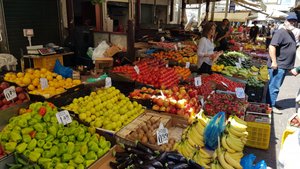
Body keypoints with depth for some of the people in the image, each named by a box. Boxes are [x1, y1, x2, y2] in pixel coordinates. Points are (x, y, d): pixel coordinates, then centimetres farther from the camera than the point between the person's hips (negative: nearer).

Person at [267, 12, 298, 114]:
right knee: (274, 86, -4)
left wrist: (290, 65, 25)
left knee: (276, 86, 16)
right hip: (278, 66, -10)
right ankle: (271, 106, 4)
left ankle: (272, 102, 27)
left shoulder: (291, 34, 18)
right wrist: (274, 62, -26)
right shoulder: (280, 33, -13)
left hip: (285, 66, 10)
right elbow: (272, 46, -23)